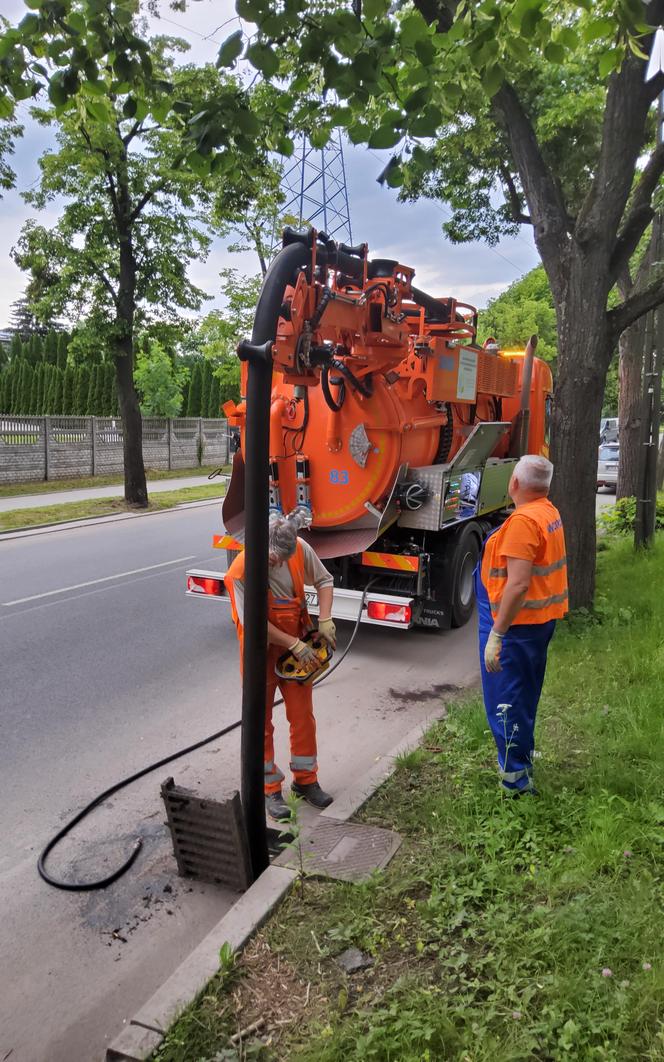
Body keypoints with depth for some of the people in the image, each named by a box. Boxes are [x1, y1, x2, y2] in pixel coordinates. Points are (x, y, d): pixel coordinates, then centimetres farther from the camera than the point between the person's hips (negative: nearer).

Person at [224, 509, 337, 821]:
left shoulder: (300, 549, -14)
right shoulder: (242, 570, -26)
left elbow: (324, 581, 2)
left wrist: (325, 622, -11)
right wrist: (295, 645, -20)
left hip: (298, 646, 4)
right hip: (263, 653, -4)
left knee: (303, 717, 12)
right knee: (261, 722, 8)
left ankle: (305, 779, 30)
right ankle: (270, 788, 23)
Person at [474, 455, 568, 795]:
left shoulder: (524, 521, -23)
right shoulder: (550, 512, 9)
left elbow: (518, 584, -29)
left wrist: (496, 634, -26)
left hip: (516, 623, -10)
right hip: (542, 618, 10)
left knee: (504, 702, -1)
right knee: (524, 698, 23)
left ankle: (516, 780, 5)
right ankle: (522, 761, 38)